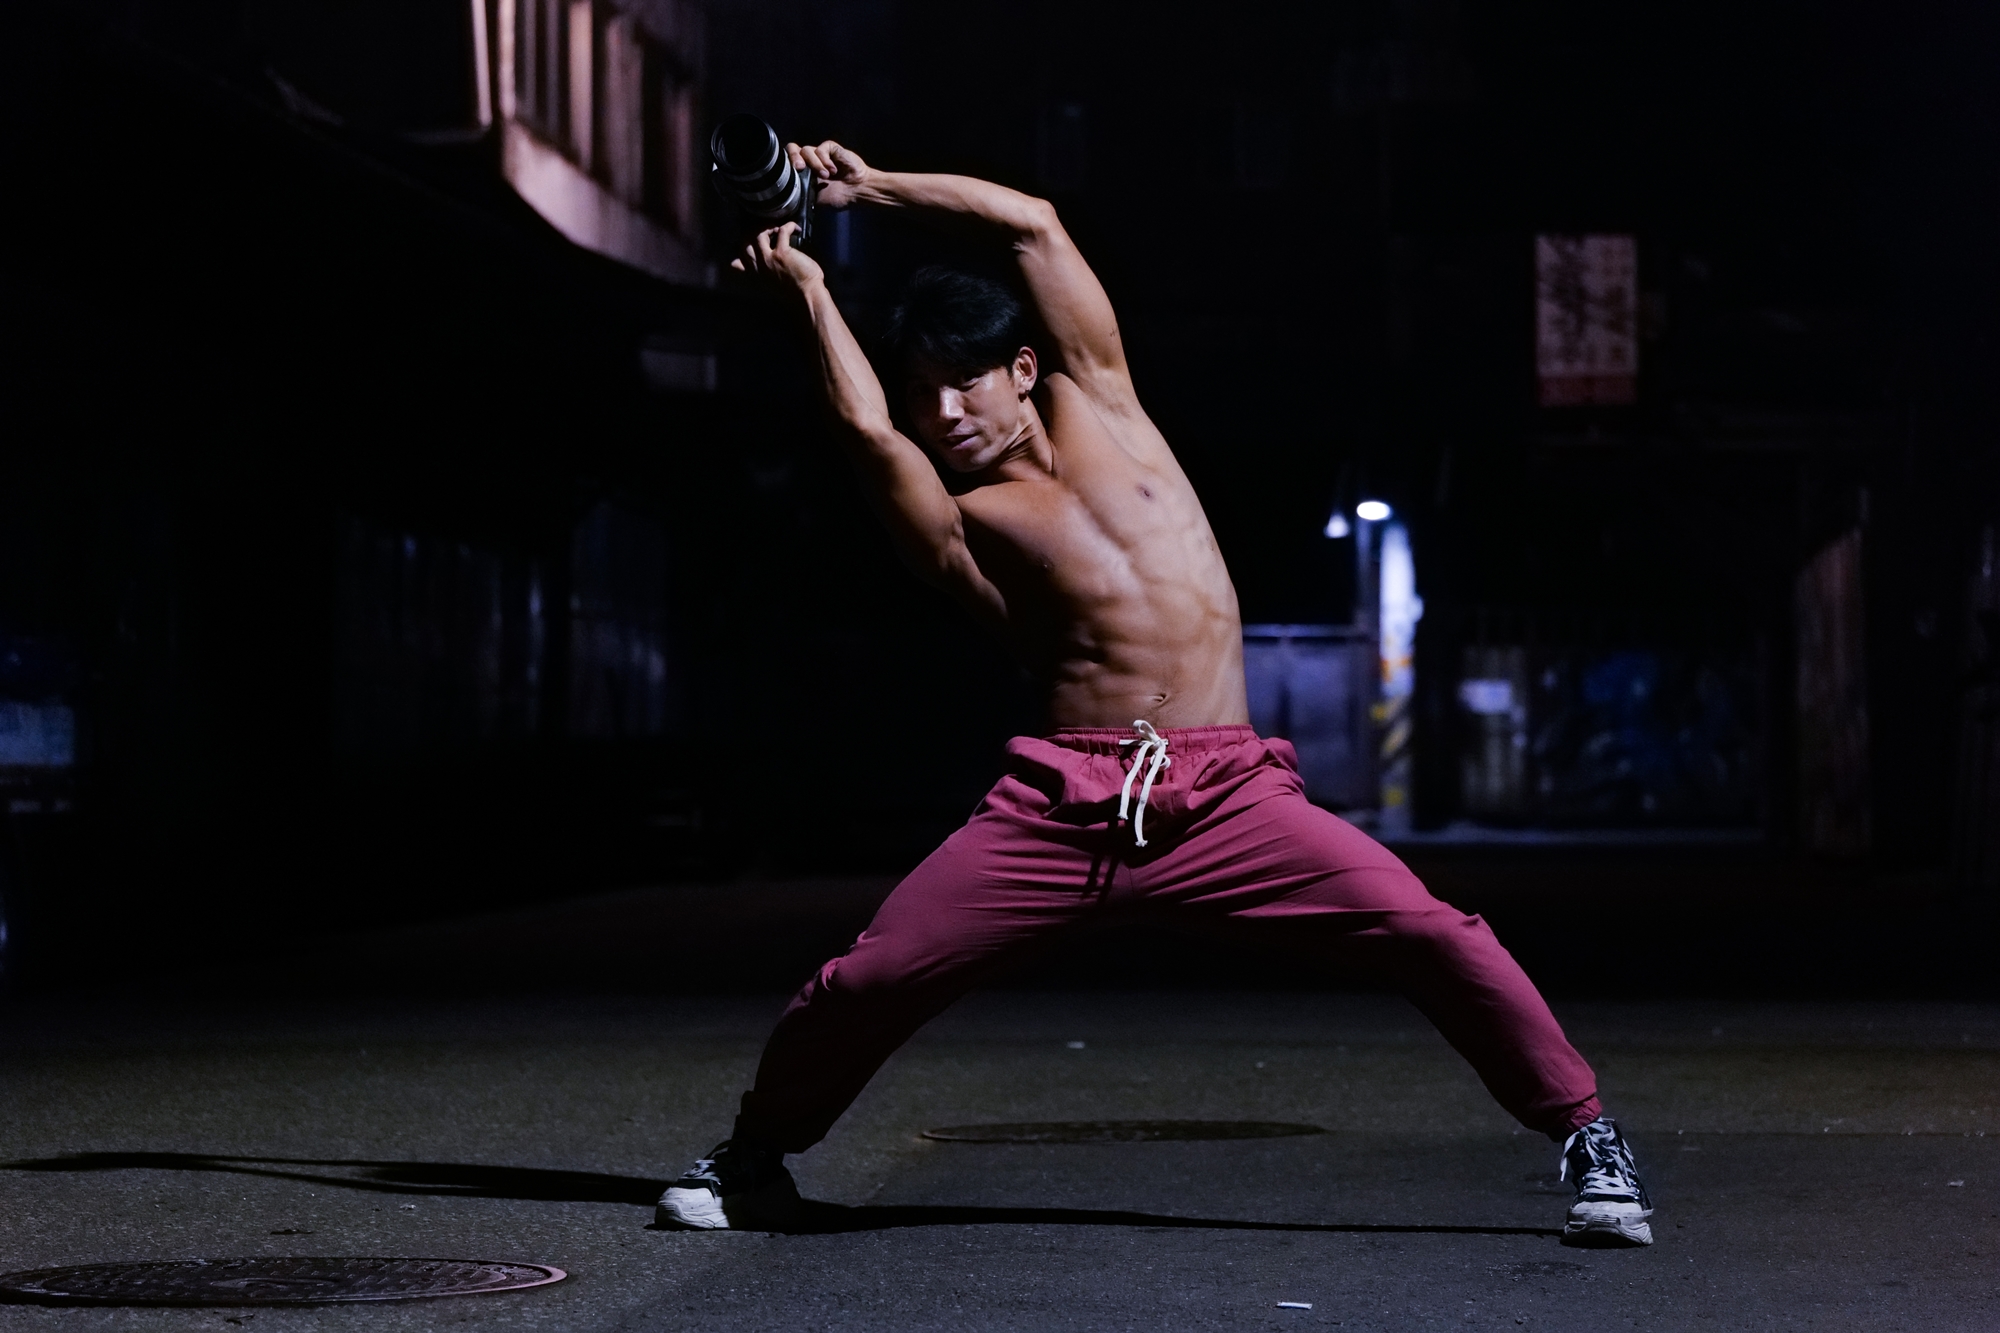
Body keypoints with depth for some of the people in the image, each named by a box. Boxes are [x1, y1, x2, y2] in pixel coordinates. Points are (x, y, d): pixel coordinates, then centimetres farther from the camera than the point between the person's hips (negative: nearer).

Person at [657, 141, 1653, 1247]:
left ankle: (1585, 1136, 0)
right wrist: (809, 286, 3)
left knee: (1436, 937, -15)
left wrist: (870, 185, 19)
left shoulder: (1095, 399, 18)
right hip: (1058, 807, -1)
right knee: (868, 979, -7)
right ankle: (754, 1158, 20)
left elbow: (1034, 224, 15)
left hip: (1228, 800, 1)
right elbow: (866, 430, -10)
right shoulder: (955, 522, 10)